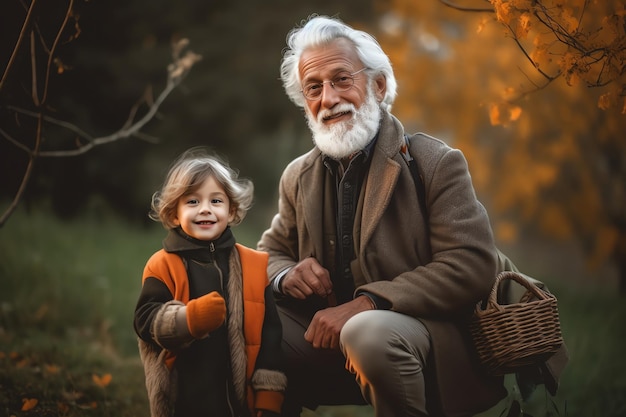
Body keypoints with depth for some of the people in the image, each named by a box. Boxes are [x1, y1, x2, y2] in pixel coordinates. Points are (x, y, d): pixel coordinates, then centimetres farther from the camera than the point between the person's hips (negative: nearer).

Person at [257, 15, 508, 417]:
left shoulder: (437, 164, -8)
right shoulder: (298, 177, 10)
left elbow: (473, 266, -18)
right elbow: (270, 254, 17)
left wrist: (367, 303, -27)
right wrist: (287, 275, -10)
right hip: (332, 335, 5)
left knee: (369, 332, -36)